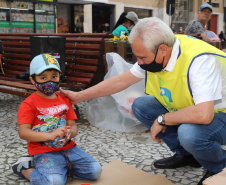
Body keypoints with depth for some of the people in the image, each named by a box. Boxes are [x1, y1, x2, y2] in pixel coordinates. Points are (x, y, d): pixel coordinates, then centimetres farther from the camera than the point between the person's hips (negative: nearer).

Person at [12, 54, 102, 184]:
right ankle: (25, 170, 0)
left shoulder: (65, 100, 11)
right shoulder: (29, 104, -6)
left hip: (67, 147, 6)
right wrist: (50, 135, -28)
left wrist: (70, 133, -16)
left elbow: (73, 126, 10)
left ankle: (60, 166, 11)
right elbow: (23, 132, -15)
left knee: (95, 171, -5)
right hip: (44, 151, -5)